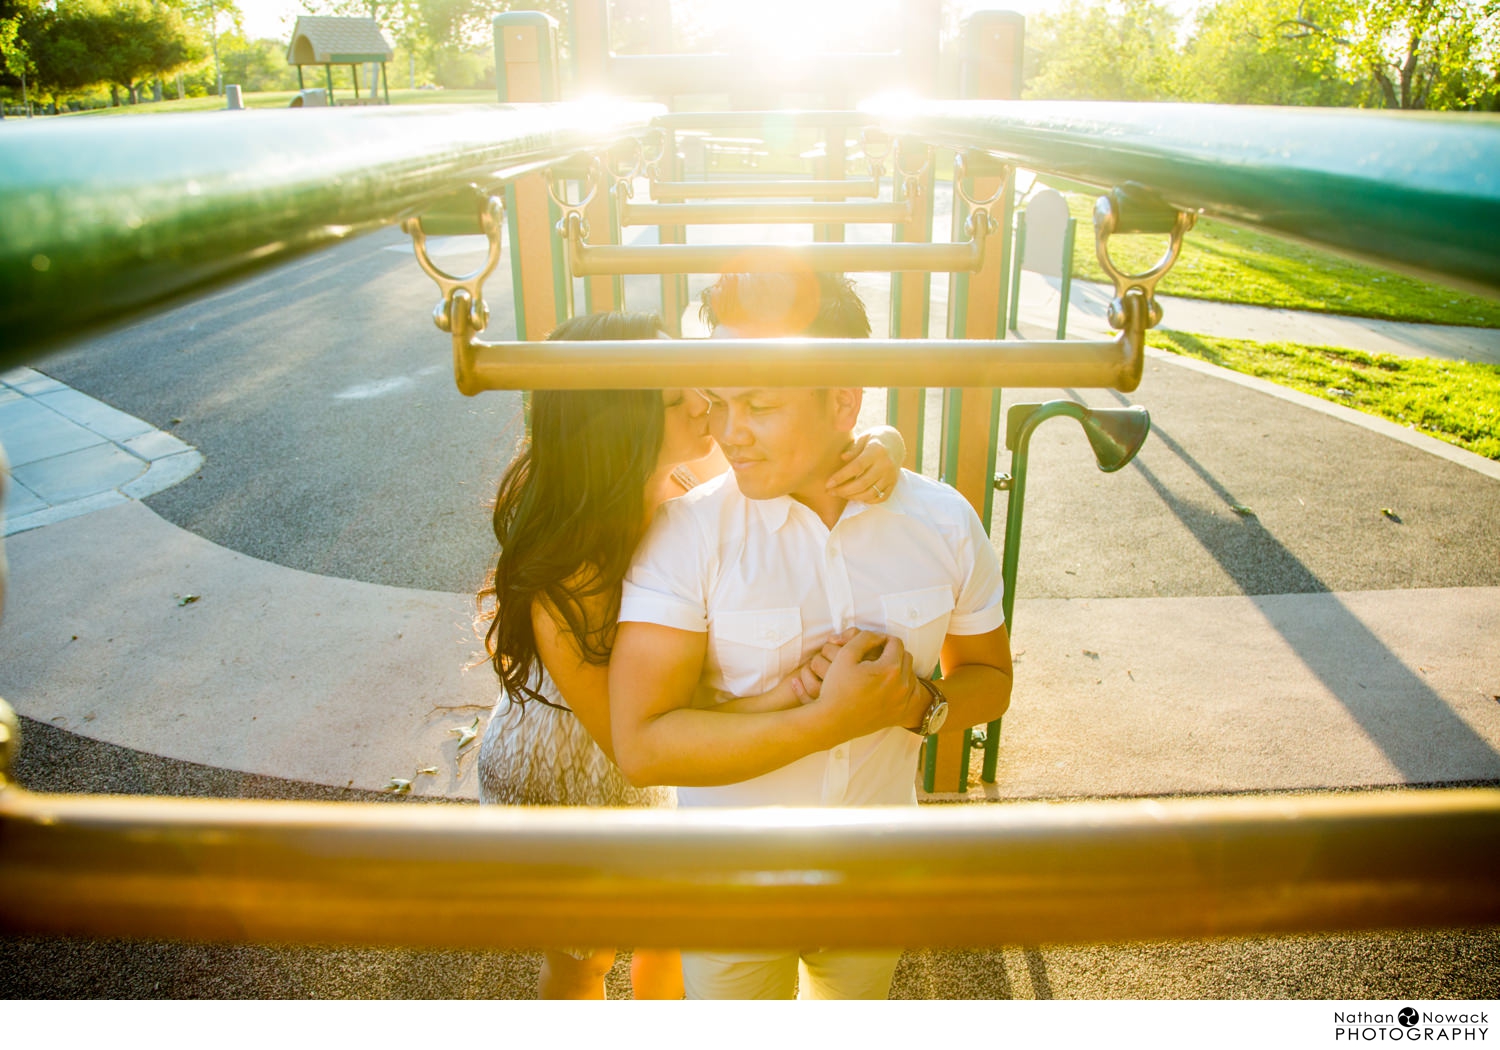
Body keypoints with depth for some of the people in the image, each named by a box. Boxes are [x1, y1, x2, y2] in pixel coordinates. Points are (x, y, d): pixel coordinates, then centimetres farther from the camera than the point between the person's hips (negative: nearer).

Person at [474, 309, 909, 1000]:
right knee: (584, 957, 24)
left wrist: (882, 446, -40)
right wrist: (770, 700, -45)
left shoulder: (693, 480, -25)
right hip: (553, 785, -5)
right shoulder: (562, 576, -39)